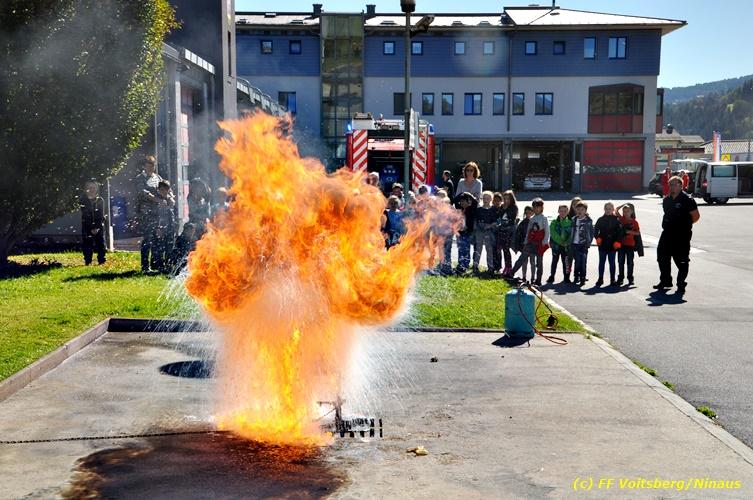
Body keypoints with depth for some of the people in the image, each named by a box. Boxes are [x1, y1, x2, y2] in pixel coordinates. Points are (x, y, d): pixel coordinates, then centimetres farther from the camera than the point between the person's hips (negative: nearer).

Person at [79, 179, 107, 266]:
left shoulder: (100, 200, 5)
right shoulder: (83, 200, 2)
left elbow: (101, 216, 0)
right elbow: (84, 216, -2)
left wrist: (97, 227, -12)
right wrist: (91, 229, -10)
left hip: (99, 226, 1)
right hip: (87, 227, -1)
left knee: (100, 243, -3)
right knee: (87, 244, -4)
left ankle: (101, 261, 1)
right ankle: (87, 262, 1)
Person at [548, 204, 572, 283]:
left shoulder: (569, 223, 2)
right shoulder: (554, 222, 1)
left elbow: (571, 234, -1)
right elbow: (553, 234, -9)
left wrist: (567, 242, -15)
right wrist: (560, 241, -17)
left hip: (566, 246, 0)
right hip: (556, 245, 0)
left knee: (565, 261, 4)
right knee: (554, 261, 7)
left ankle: (566, 277, 12)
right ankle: (552, 276, 13)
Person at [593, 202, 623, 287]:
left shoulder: (616, 220, -1)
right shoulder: (600, 219, 5)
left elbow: (620, 232, -3)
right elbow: (595, 229, 5)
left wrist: (618, 242, -14)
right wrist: (597, 237, -12)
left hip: (612, 245, -2)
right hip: (602, 245, 2)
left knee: (612, 262, 6)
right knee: (601, 262, 7)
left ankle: (612, 280, 14)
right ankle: (600, 279, 15)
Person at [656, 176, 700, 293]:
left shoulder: (687, 199, -9)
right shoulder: (667, 200, 11)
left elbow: (696, 216, -8)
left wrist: (685, 224, -1)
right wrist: (668, 225, 12)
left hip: (682, 235, -7)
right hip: (667, 233, 7)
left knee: (681, 260, 0)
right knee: (662, 257, 10)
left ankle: (681, 284, 9)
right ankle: (665, 281, 24)